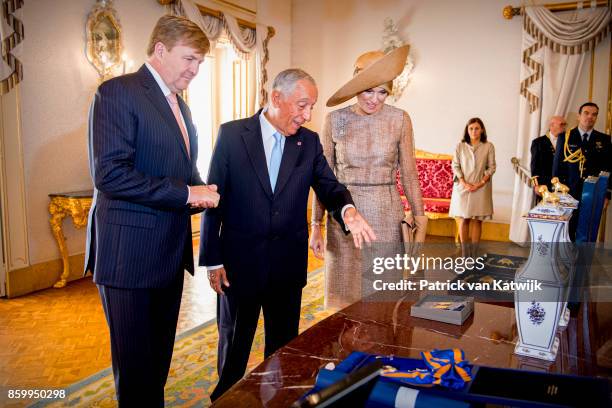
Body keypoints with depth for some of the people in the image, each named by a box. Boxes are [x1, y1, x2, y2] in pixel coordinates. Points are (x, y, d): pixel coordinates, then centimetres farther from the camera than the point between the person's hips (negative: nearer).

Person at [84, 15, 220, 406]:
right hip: (130, 253, -8)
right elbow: (109, 174, -21)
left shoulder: (180, 105, 16)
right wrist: (186, 193, -20)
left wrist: (202, 192, 2)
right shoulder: (118, 92, -11)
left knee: (160, 357, 18)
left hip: (170, 252, 8)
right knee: (135, 363, 6)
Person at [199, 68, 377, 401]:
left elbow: (328, 186, -2)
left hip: (288, 264, 3)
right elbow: (214, 199, -6)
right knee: (234, 342, 17)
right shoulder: (232, 134, -8)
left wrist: (348, 210, -27)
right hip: (239, 261, -2)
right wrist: (212, 259, -7)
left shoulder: (309, 141, 2)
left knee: (284, 344, 18)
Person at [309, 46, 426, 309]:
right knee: (345, 296, 8)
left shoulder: (399, 120, -1)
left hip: (386, 216, 0)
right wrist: (316, 225, 1)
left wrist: (419, 219, 3)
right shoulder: (335, 120, -1)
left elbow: (409, 174, 5)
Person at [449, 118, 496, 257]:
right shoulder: (460, 146, 3)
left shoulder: (488, 146, 2)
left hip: (481, 188, 0)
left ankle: (473, 255, 6)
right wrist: (464, 183, -10)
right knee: (464, 219, 1)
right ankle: (464, 254, 6)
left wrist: (481, 183, -11)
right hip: (463, 187, 0)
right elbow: (455, 166, 1)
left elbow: (491, 167, 2)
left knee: (477, 220, 2)